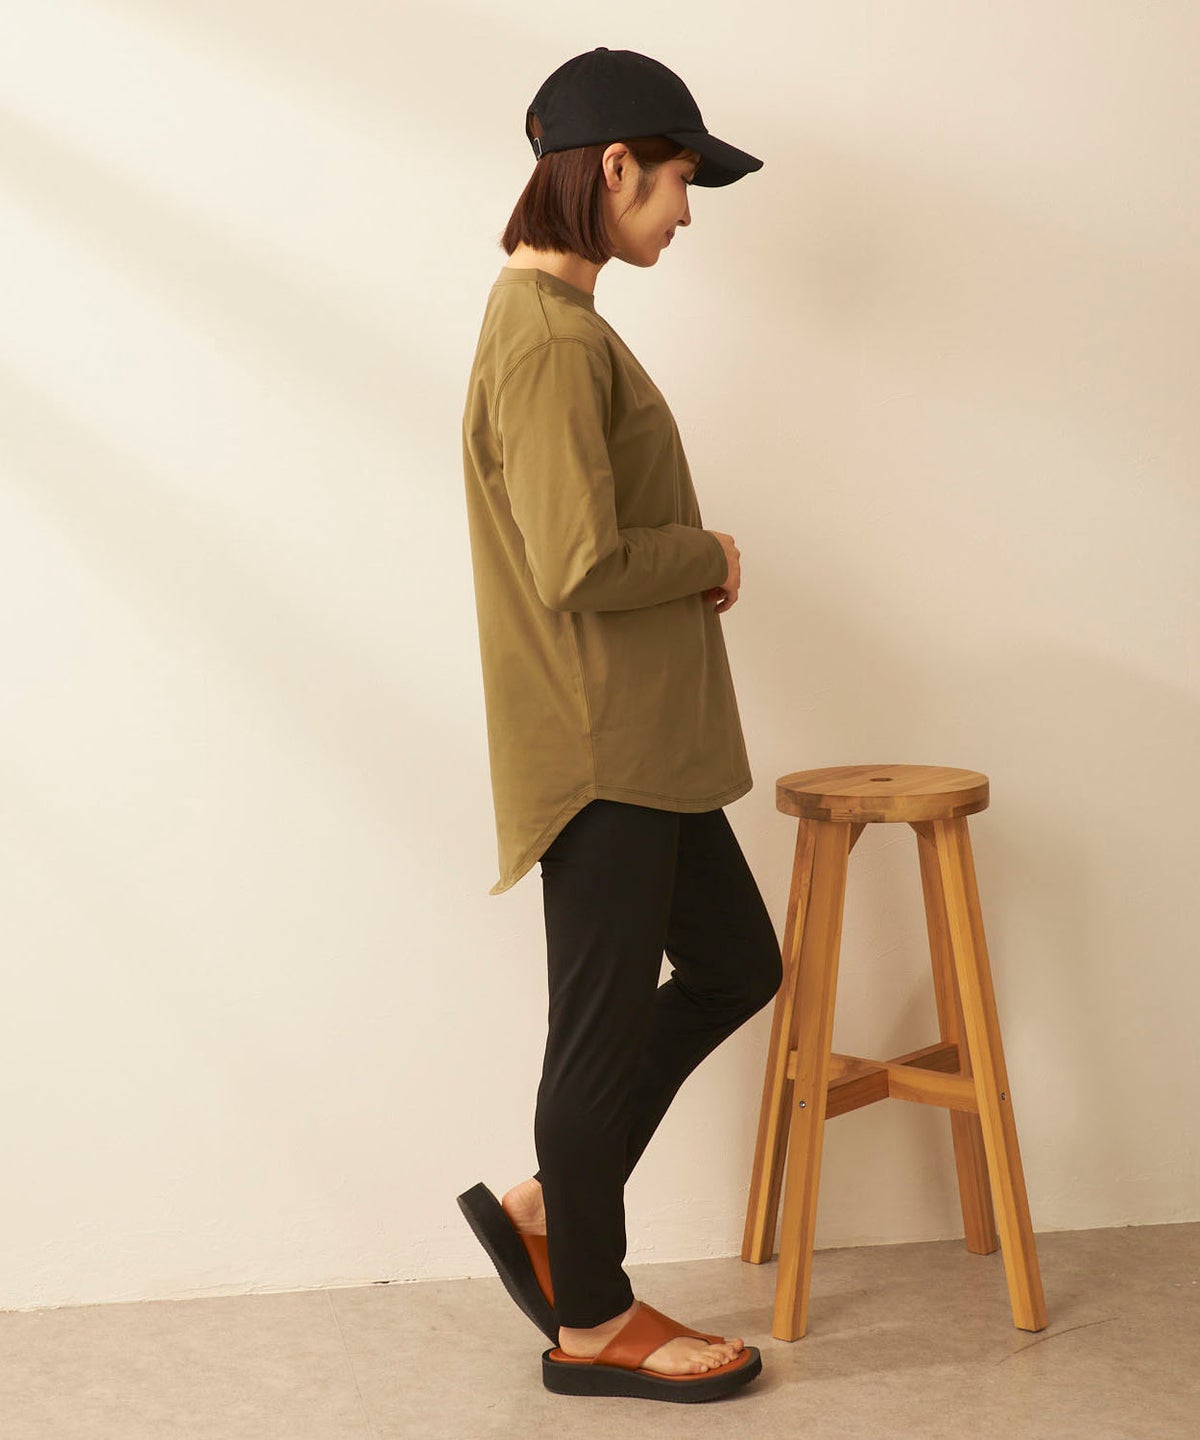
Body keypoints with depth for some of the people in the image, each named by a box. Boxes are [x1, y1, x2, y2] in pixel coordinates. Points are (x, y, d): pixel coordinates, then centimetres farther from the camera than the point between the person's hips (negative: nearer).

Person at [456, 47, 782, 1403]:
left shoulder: (552, 317, 13)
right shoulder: (553, 338, -19)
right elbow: (577, 565, -26)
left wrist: (693, 565, 3)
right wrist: (712, 556, -10)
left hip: (642, 740, 10)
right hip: (600, 747, -10)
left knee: (732, 967, 18)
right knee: (607, 1021, 3)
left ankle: (547, 1208, 25)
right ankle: (591, 1320, 20)